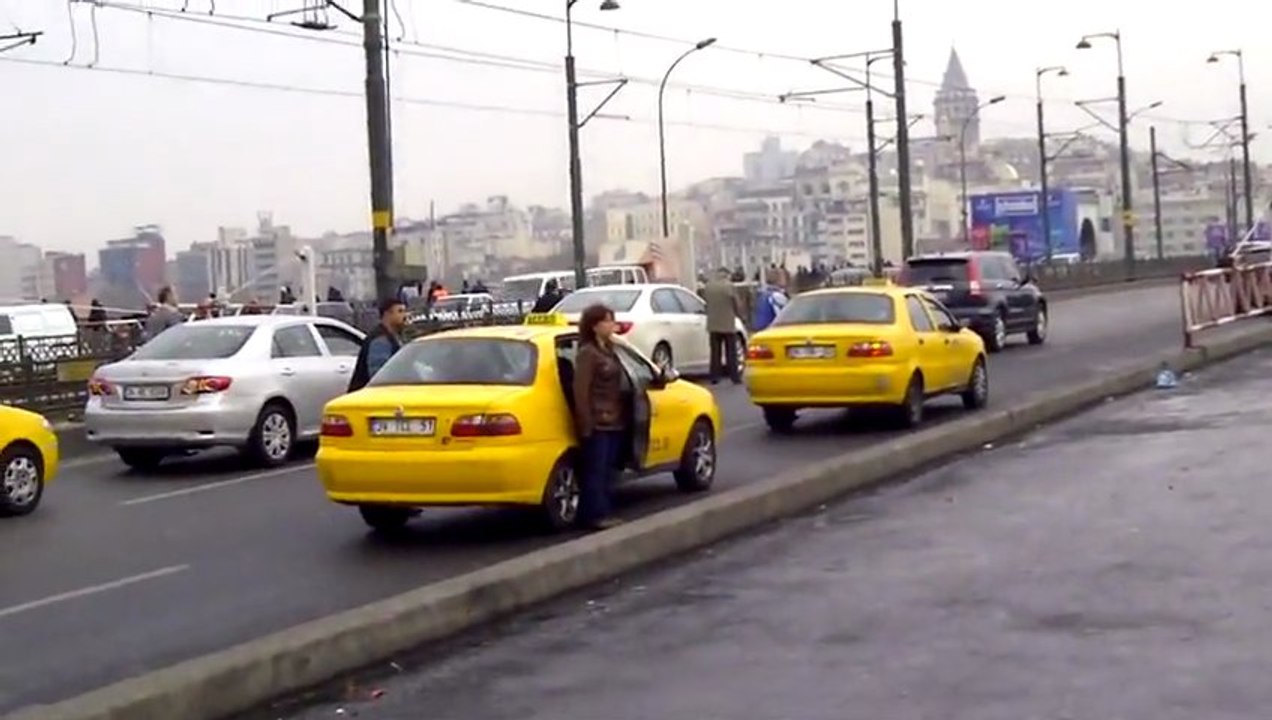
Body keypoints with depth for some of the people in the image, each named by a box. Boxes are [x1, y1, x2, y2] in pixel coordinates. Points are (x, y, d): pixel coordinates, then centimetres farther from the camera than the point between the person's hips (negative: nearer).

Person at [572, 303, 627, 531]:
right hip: (597, 423, -9)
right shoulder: (587, 353, -12)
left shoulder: (609, 350, 16)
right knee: (595, 471, -4)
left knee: (607, 470, 13)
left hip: (614, 422, 9)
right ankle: (595, 515, 1)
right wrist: (586, 425, -20)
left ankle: (603, 512, 20)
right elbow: (581, 391, -17)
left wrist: (623, 416, 16)